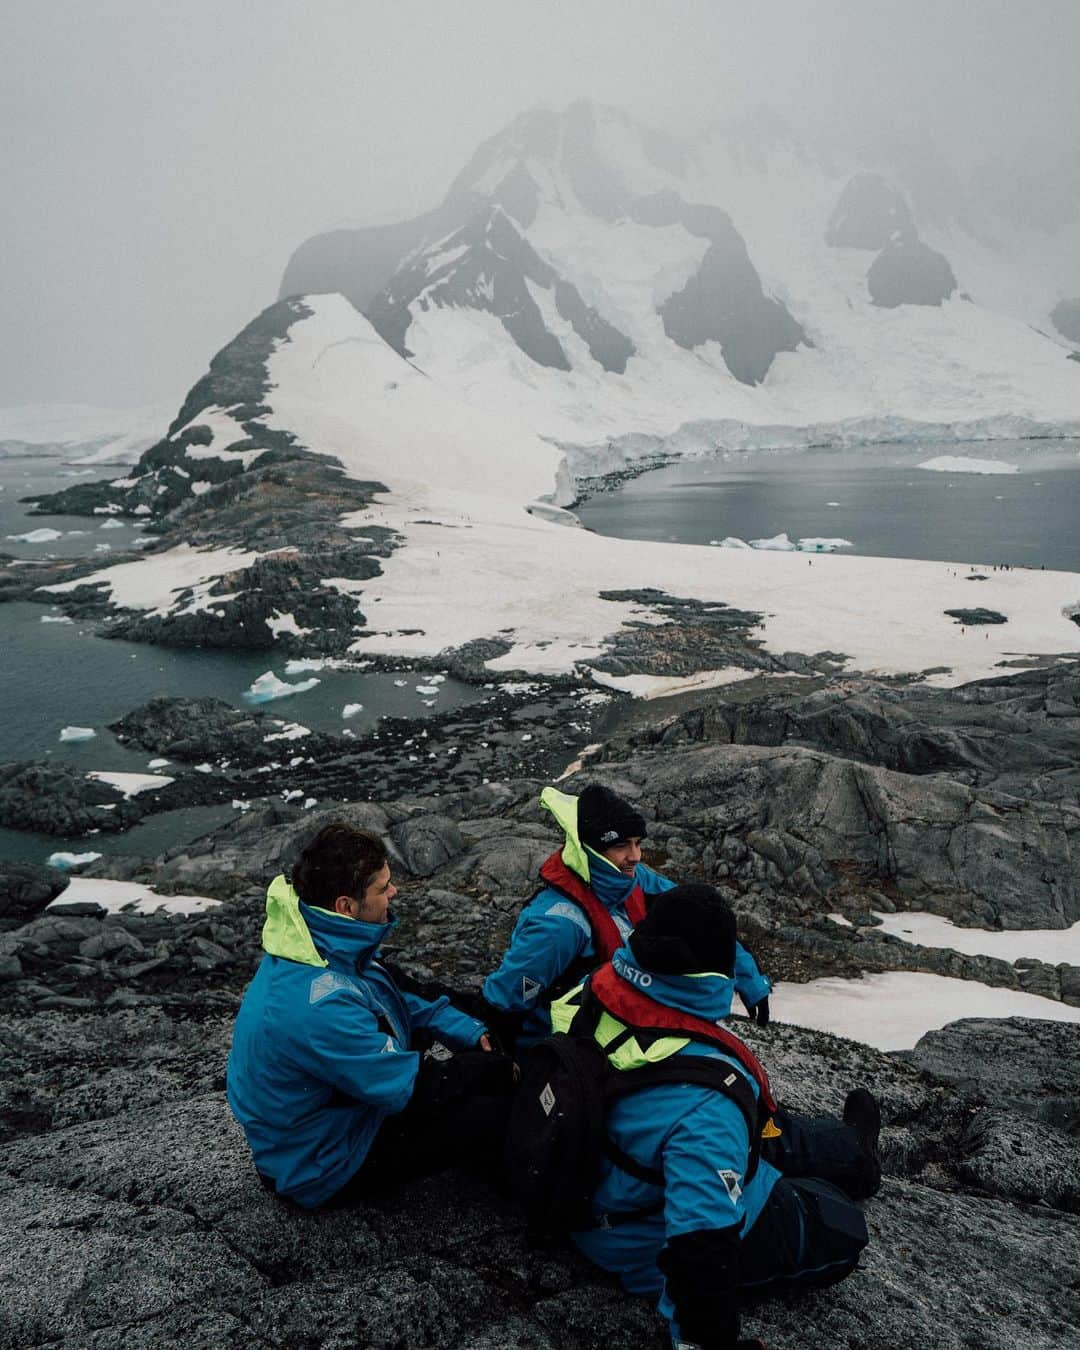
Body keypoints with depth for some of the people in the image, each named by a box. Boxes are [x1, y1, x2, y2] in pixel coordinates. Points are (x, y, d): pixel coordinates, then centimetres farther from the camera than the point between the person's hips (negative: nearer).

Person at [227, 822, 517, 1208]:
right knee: (496, 1111, -17)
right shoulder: (319, 1004, -37)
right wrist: (499, 1069, -14)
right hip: (325, 1167, -9)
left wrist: (475, 1034, -3)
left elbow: (402, 1004, 7)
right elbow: (413, 1088, -27)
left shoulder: (321, 943, -9)